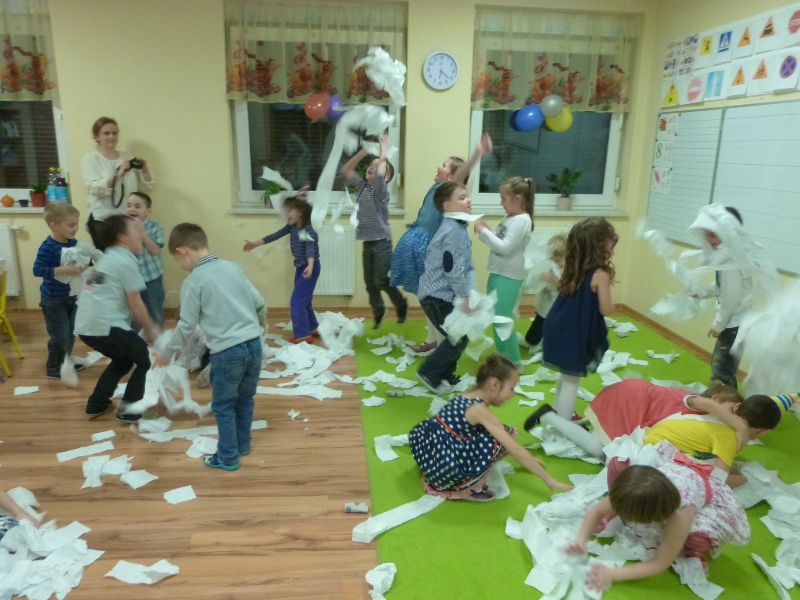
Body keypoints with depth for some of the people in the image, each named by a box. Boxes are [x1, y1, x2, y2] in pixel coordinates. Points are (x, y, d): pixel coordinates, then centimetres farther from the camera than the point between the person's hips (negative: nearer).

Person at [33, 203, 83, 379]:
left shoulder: (74, 243, -2)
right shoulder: (48, 247, -23)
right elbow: (37, 270, -28)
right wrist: (63, 270, -35)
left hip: (71, 297, 7)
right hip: (53, 300, -7)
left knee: (71, 333, 17)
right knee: (60, 336, 0)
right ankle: (53, 369, 19)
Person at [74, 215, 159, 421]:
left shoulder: (109, 258, 20)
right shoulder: (126, 260, -8)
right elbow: (135, 305, -9)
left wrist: (147, 326, 21)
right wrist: (150, 329, 6)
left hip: (86, 326, 9)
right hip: (105, 327, -9)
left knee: (123, 359, 29)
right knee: (147, 359, 6)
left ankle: (96, 405, 32)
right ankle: (128, 410, 8)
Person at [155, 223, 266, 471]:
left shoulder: (193, 281, -8)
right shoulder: (232, 267, 7)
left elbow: (186, 325, -5)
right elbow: (259, 302, 13)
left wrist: (166, 352, 10)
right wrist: (261, 319, 36)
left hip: (227, 352, -6)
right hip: (253, 344, 6)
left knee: (223, 406, 13)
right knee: (245, 400, 22)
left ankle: (228, 457, 24)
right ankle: (242, 446, 39)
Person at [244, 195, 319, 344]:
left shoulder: (309, 230, -25)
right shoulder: (292, 227, 0)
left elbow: (310, 248, -41)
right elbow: (276, 235, 9)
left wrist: (310, 266, -59)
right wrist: (255, 244, 13)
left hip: (310, 268, -9)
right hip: (300, 267, 9)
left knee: (297, 301, -10)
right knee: (303, 300, 17)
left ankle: (303, 335, -2)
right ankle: (312, 328, 32)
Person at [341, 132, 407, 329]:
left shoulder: (381, 190, -11)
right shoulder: (363, 186, 7)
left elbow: (380, 174, -30)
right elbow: (346, 170, 10)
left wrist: (383, 152, -16)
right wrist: (364, 151, 1)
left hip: (382, 242, -6)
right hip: (367, 242, 6)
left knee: (381, 281, -4)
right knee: (369, 282, 10)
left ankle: (402, 305, 19)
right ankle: (378, 313, 26)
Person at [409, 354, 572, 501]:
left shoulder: (465, 397, 12)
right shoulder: (481, 411, -14)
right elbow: (516, 450, -15)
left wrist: (528, 460, 33)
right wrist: (549, 480, -7)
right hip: (444, 468, -9)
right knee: (499, 440, -9)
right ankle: (467, 487, -1)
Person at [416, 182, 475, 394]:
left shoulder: (459, 227, 11)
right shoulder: (453, 230, -21)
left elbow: (466, 266, 12)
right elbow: (453, 269, -25)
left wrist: (471, 293, 1)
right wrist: (465, 297, -17)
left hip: (444, 294, 10)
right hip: (437, 295, -10)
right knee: (459, 337, -4)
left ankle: (444, 375, 30)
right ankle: (429, 373, 10)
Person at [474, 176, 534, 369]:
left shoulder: (522, 221, -17)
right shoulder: (509, 219, 10)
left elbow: (505, 247, -23)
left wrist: (484, 231, -18)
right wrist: (484, 231, -2)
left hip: (509, 277, -9)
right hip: (497, 273, 9)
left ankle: (515, 362, 7)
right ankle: (501, 355, 30)